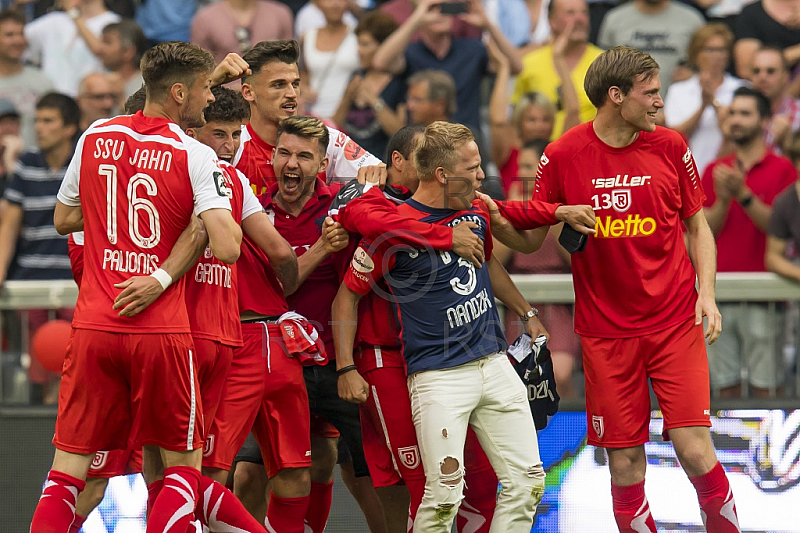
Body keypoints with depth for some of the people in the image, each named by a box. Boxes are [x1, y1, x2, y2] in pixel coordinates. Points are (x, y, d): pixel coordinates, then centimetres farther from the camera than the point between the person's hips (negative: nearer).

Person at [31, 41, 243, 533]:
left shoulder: (96, 137, 8)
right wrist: (227, 206, 4)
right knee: (183, 467, 9)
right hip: (162, 332, -4)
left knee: (68, 470, 6)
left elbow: (64, 219, 21)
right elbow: (227, 249, -16)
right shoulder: (197, 157, -6)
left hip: (93, 326, 4)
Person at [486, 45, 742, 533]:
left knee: (695, 452, -10)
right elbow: (529, 236, 6)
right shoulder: (563, 157, -3)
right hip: (607, 333, 0)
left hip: (676, 324, 0)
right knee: (625, 464, 0)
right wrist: (492, 213, -14)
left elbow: (698, 226, 12)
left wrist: (706, 293, -1)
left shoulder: (670, 147, 2)